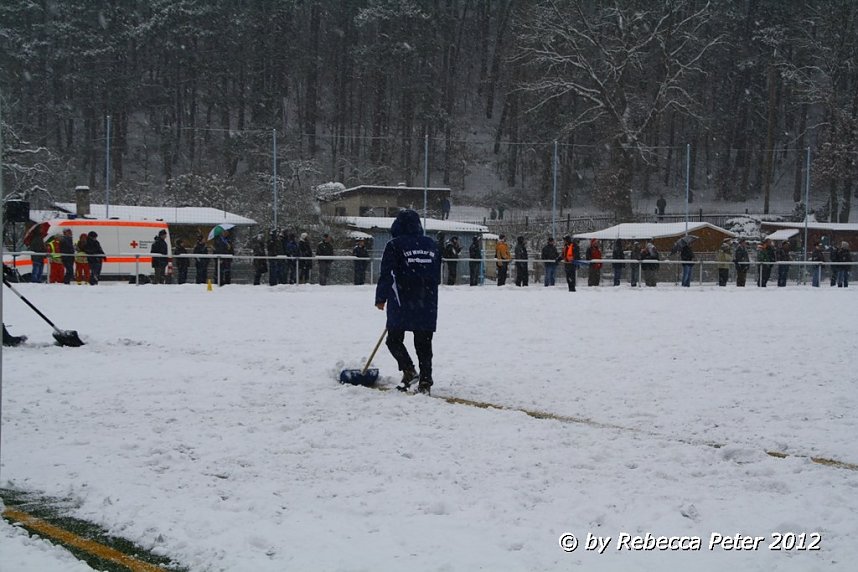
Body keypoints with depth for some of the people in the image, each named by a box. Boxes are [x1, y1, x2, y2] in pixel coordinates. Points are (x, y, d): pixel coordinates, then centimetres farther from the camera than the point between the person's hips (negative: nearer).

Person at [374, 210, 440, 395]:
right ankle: (425, 381, 3)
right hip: (428, 305, 4)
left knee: (394, 339, 8)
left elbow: (386, 274, -8)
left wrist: (381, 298, 0)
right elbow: (437, 275, 15)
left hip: (401, 304, -4)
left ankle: (408, 369, -11)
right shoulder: (432, 245, 10)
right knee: (424, 343, 8)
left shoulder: (395, 245, -5)